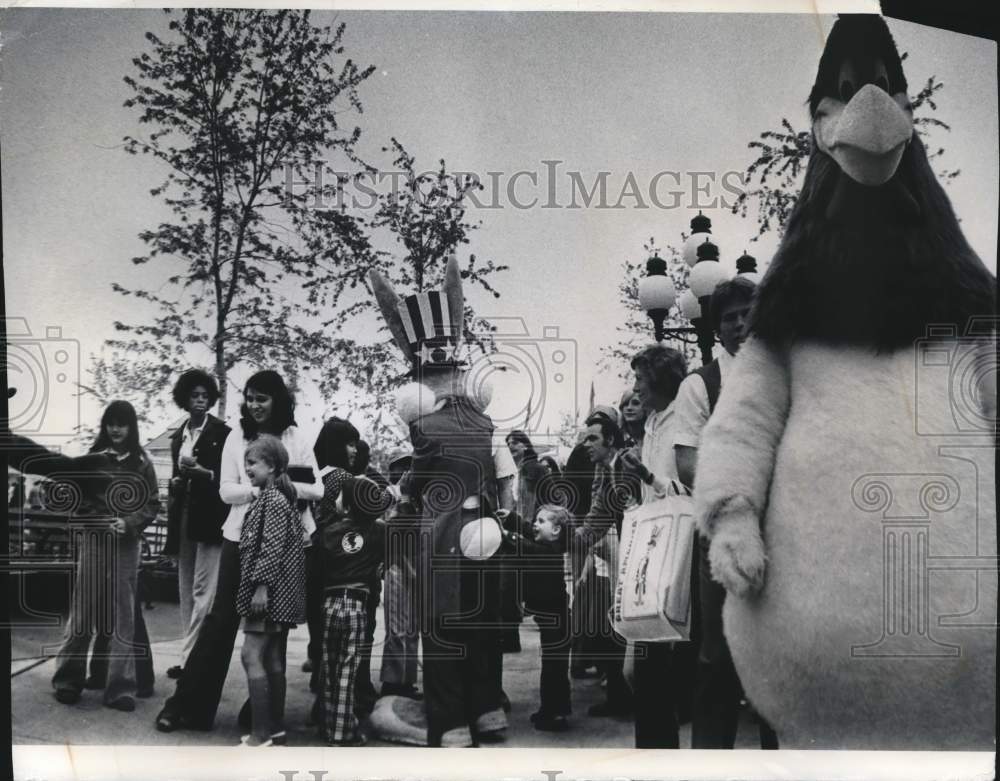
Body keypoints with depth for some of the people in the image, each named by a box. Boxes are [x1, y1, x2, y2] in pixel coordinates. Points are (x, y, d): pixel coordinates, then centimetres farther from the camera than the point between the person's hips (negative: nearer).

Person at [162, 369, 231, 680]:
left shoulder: (221, 433, -3)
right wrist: (175, 482, 3)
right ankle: (192, 654, 12)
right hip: (183, 517, 6)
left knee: (202, 591, -9)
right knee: (185, 591, 7)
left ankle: (190, 657, -10)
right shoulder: (178, 435, 15)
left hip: (209, 518, -6)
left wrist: (201, 472, -19)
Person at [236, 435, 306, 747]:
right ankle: (275, 727, 19)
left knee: (251, 656, -11)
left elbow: (273, 546, -21)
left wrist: (261, 586, -23)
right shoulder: (276, 497, 17)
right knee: (273, 659, 13)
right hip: (280, 594, 10)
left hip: (270, 591, -10)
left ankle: (261, 733, -11)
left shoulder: (272, 499, -13)